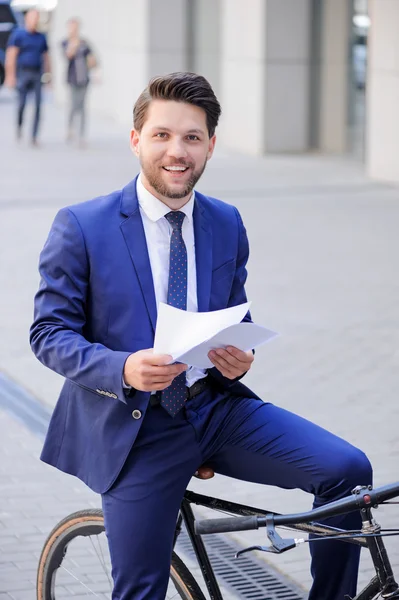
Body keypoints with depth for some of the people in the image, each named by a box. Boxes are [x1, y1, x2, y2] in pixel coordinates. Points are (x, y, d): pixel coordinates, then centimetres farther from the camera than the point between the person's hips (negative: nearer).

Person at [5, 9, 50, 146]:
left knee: (38, 106, -5)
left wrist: (48, 74, 8)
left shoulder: (41, 37, 12)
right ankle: (19, 125, 23)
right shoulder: (18, 34, -2)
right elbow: (11, 55, -8)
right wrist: (10, 75, -15)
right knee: (22, 103, -8)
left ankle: (34, 137, -3)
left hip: (37, 74, 4)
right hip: (22, 73, -4)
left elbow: (45, 56, 16)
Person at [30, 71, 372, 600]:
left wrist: (239, 357, -9)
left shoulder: (227, 225, 6)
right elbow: (49, 333, -7)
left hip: (216, 407, 3)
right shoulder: (81, 227, -7)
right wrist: (124, 370, -25)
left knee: (347, 470, -14)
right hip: (134, 426, -3)